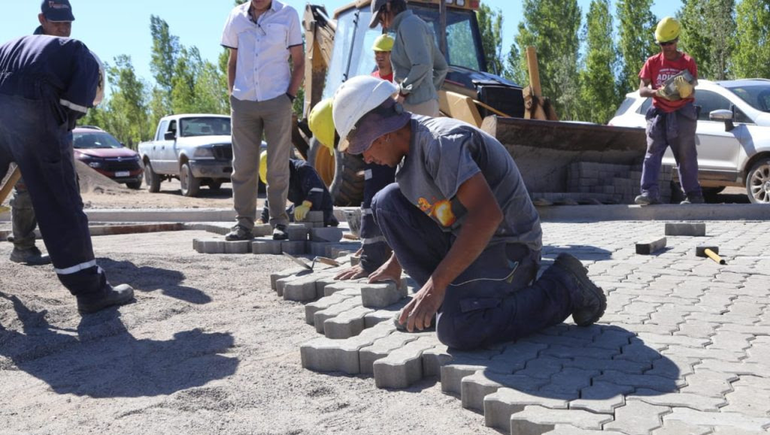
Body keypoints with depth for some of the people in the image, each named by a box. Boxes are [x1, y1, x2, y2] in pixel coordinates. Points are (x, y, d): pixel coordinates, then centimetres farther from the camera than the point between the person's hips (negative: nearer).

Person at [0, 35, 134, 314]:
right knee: (60, 203, -1)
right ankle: (90, 290, 3)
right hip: (31, 106, -5)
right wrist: (60, 133, 16)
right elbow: (77, 101, -1)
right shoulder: (86, 58, 17)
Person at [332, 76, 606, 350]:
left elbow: (488, 215, -34)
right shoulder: (413, 143, 6)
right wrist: (396, 263, 32)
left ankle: (563, 288, -6)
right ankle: (449, 297, 3)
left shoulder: (440, 142, -24)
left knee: (456, 331, -27)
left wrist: (435, 284, -33)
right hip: (462, 236, 9)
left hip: (505, 246, -9)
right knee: (387, 201, -1)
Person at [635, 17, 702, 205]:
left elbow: (692, 91, 1)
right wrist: (657, 92, -18)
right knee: (652, 154, -11)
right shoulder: (652, 63, 6)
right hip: (659, 114, 1)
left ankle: (694, 195, 11)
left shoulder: (688, 63, 3)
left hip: (682, 115, -1)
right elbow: (642, 90, 2)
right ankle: (649, 192, -19)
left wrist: (685, 91, -23)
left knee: (686, 157, 3)